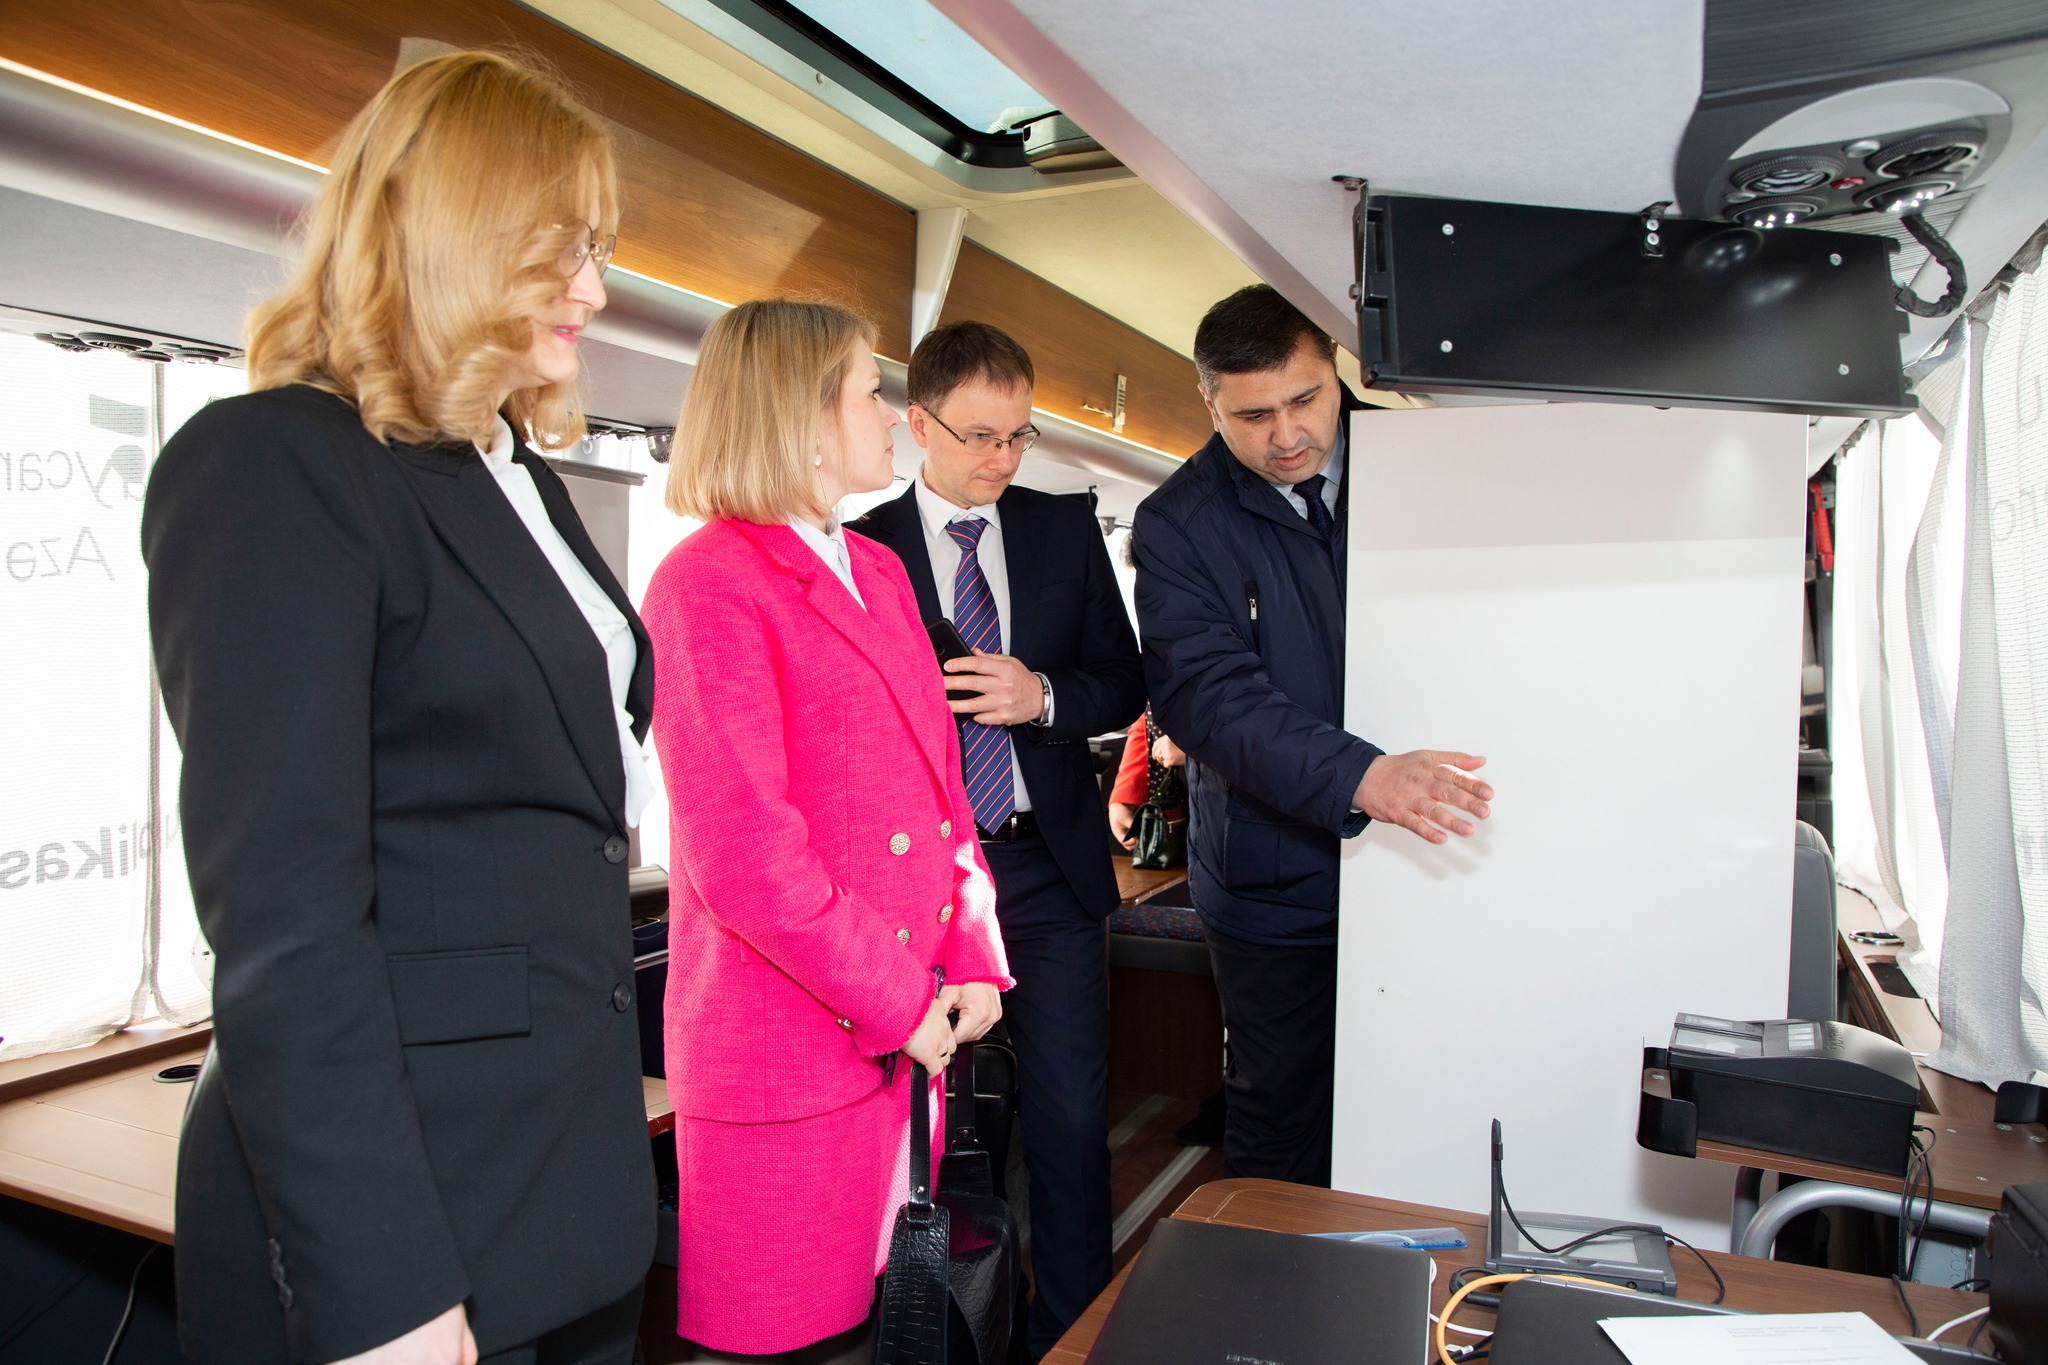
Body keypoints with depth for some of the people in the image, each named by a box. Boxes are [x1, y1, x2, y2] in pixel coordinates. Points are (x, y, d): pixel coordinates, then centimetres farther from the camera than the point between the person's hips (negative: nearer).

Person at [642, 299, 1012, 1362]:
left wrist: (973, 958, 3)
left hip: (907, 1035, 7)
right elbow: (742, 853, -19)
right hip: (784, 1053, -7)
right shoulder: (708, 580, -13)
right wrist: (898, 1003, -13)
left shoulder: (877, 571, 13)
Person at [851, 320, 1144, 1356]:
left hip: (1050, 867, 2)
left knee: (1072, 1126, 5)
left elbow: (1125, 684, 9)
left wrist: (1045, 695, -11)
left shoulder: (1067, 530, 7)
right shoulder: (859, 550, 0)